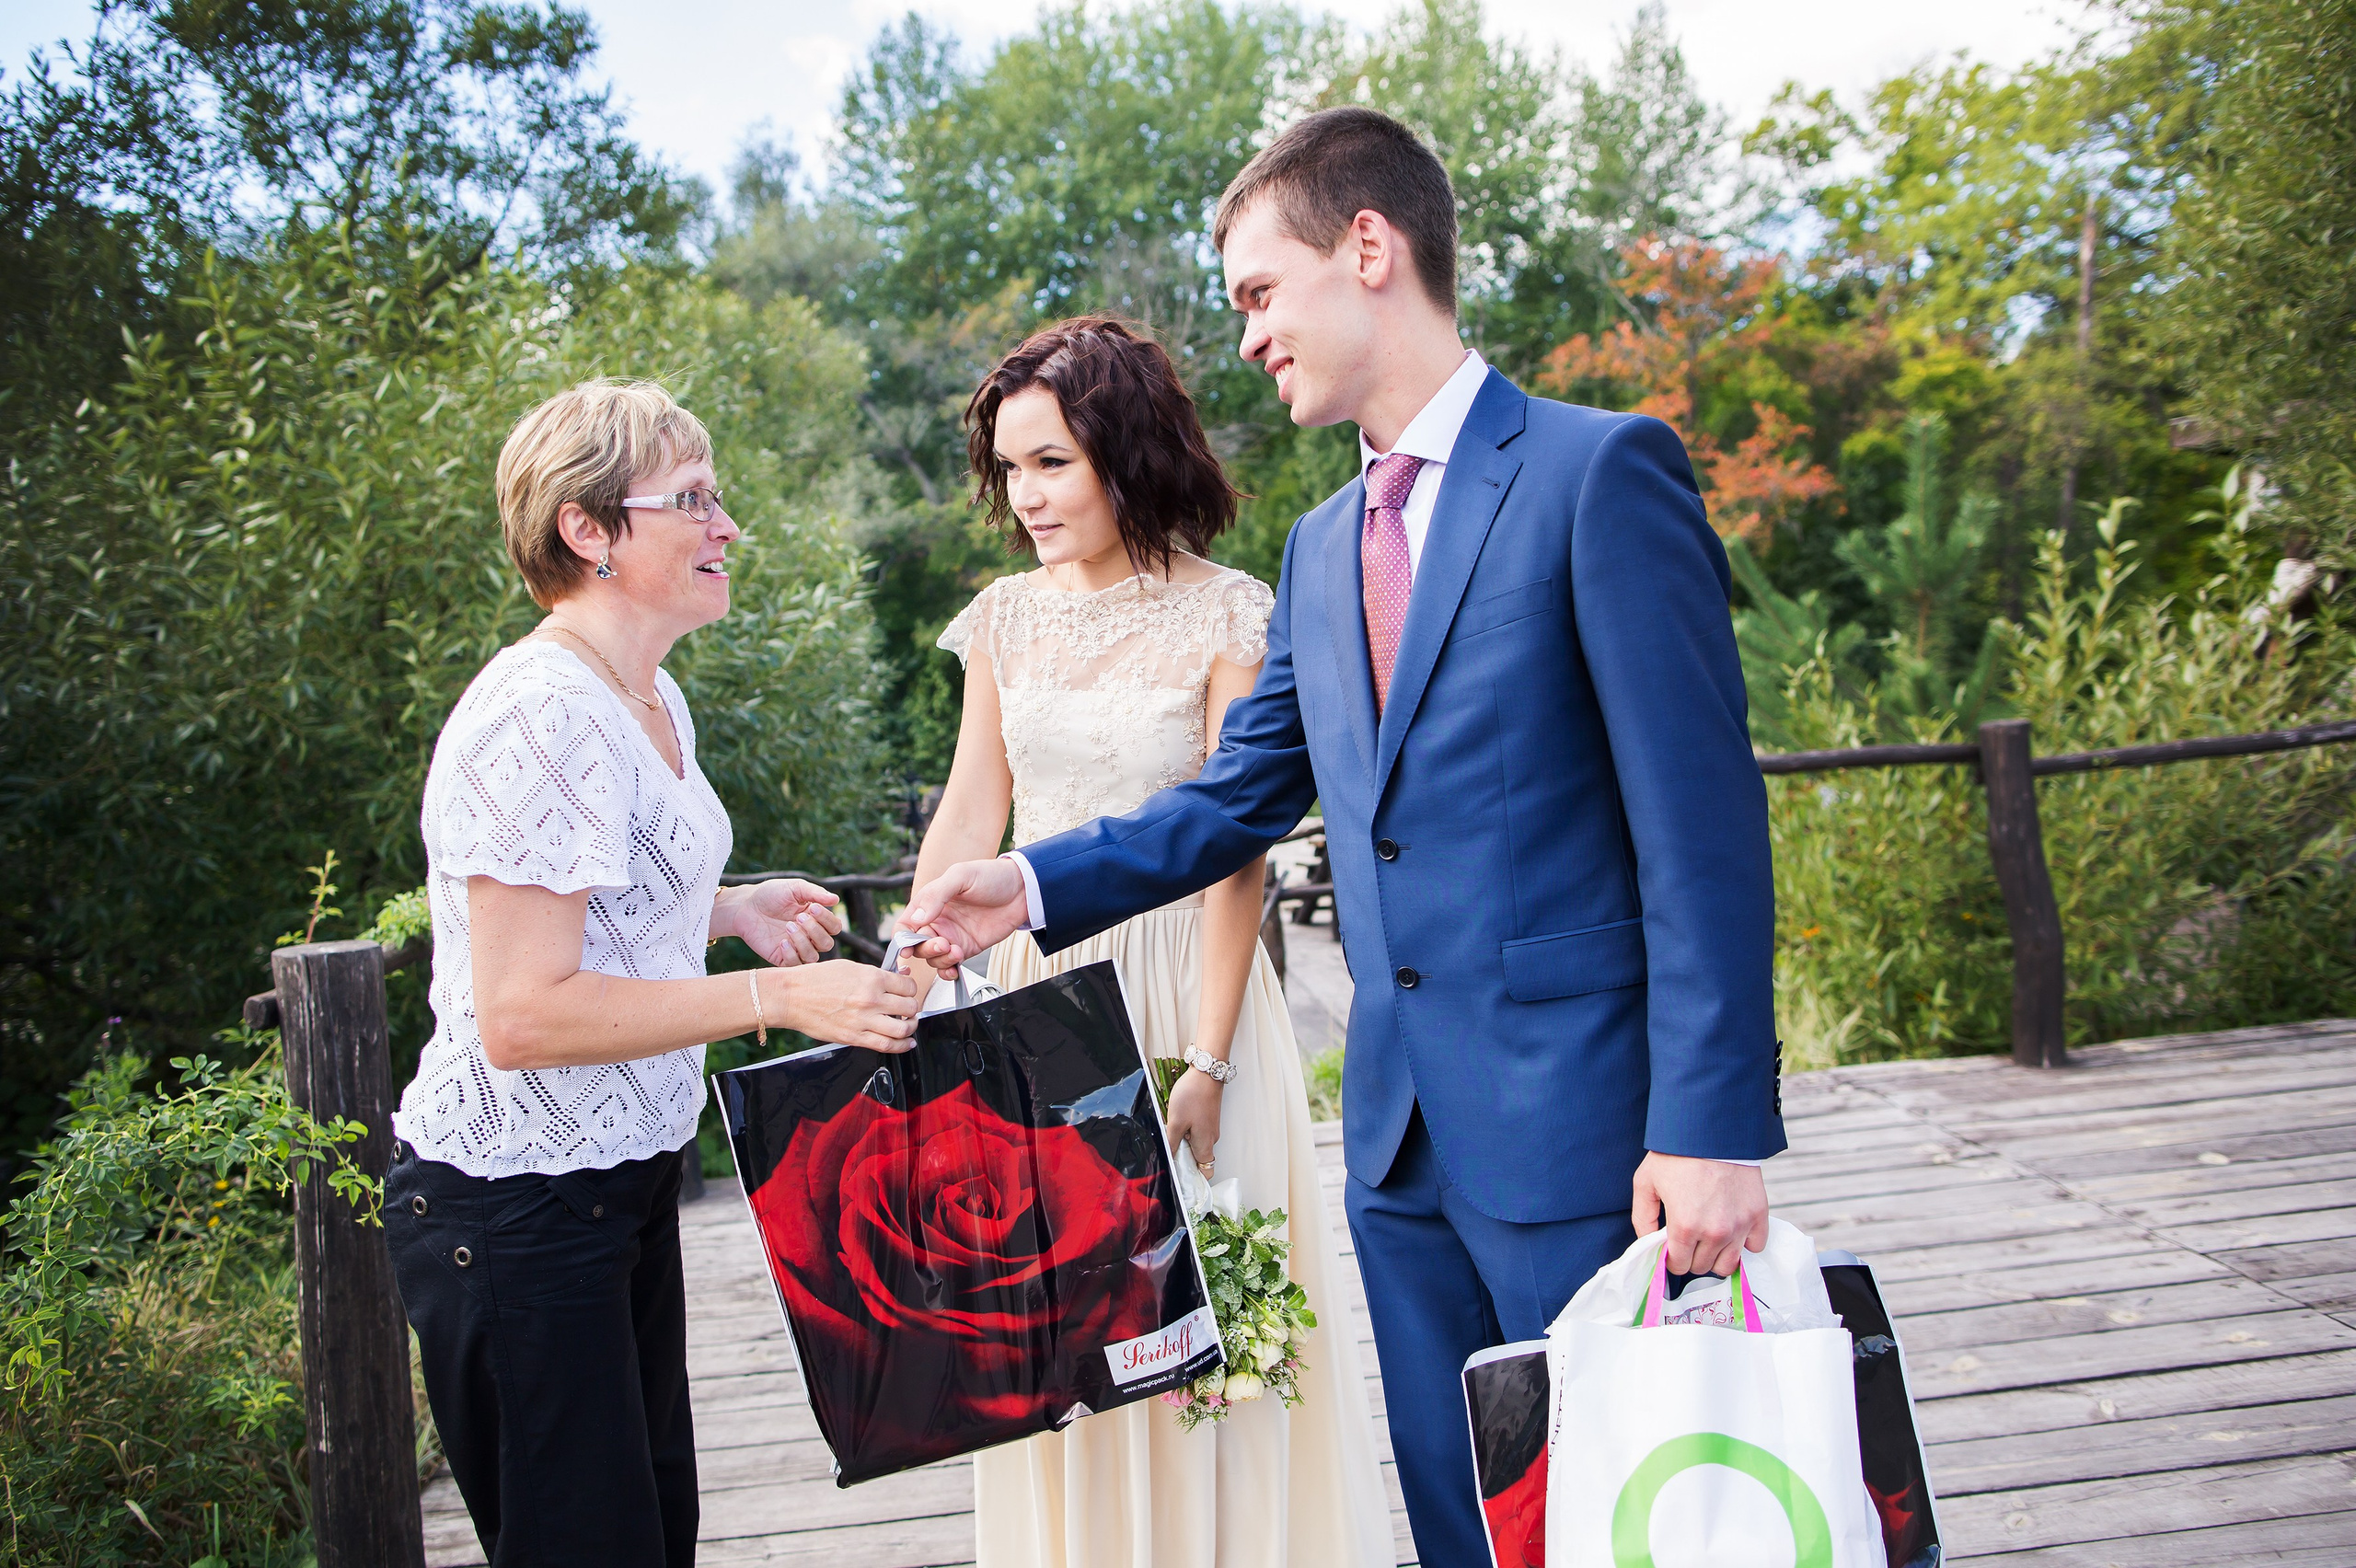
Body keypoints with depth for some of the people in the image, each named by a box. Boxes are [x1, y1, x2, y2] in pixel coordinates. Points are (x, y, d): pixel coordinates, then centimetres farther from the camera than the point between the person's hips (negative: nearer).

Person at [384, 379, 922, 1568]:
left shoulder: (652, 700, 9)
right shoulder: (540, 717, -21)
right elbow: (522, 1014, -26)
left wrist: (726, 910, 7)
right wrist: (780, 997, -26)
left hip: (625, 1179, 9)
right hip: (517, 1206, -9)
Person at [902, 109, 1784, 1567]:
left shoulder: (1599, 471, -9)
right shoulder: (1322, 548, 14)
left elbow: (1703, 821, -14)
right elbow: (1237, 797, 19)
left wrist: (1712, 1125, -17)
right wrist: (1032, 886, 6)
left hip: (1582, 1124, -7)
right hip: (1404, 1133, 7)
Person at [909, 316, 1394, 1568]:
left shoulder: (1225, 618, -8)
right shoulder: (1004, 618, 6)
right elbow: (966, 823, 7)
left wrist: (1206, 1063, -17)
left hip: (1180, 984, -4)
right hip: (1034, 993, 5)